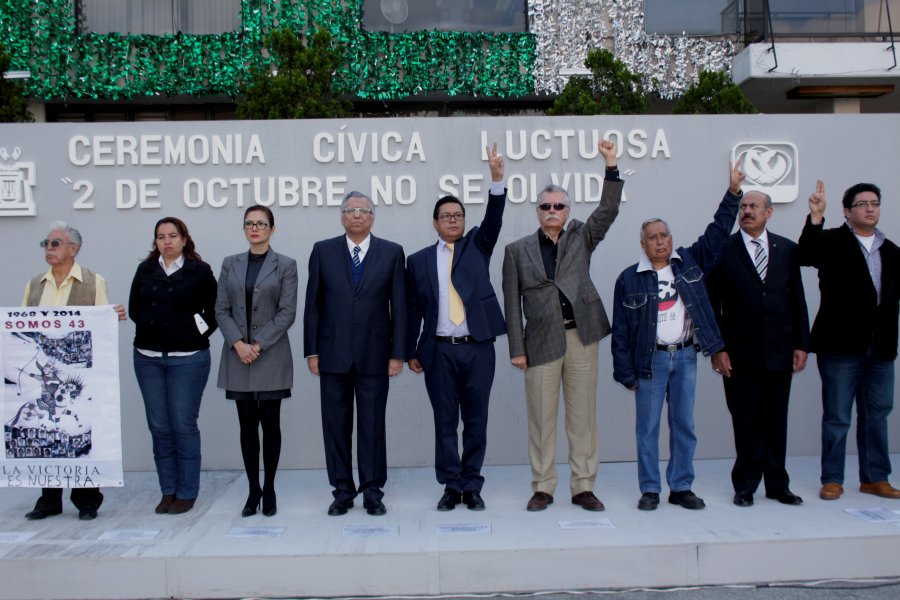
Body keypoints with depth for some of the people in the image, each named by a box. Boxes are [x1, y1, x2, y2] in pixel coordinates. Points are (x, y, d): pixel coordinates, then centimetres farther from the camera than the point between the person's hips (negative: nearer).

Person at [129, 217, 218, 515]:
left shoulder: (200, 271, 1)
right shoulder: (145, 270, 11)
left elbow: (214, 310, 3)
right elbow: (134, 309, 12)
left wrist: (198, 331, -3)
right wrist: (152, 329, 2)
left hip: (187, 358, -4)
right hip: (148, 358, 4)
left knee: (184, 425, -1)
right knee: (159, 427, 7)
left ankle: (187, 493, 10)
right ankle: (168, 491, 18)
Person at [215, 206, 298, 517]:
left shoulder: (285, 265, 0)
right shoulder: (230, 264, 9)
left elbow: (287, 312, -6)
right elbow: (221, 309, 5)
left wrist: (258, 345, -13)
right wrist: (238, 343, -10)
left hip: (271, 356, -3)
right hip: (238, 356, 3)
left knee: (270, 423, 3)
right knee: (247, 424, 7)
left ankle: (269, 489, 15)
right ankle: (253, 489, 16)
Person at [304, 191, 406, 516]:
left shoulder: (392, 252, 4)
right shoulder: (323, 251, 6)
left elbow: (398, 306, 1)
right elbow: (313, 304, 5)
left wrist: (397, 353, -4)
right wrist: (311, 351, 0)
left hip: (374, 354, -1)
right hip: (333, 353, 1)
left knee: (372, 425, 5)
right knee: (336, 425, 7)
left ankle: (372, 491, 17)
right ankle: (342, 490, 19)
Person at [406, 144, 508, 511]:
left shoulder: (477, 245, 10)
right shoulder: (419, 261, 8)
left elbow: (494, 219, -8)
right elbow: (412, 310, 8)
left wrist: (497, 179, -21)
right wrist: (410, 351, 5)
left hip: (478, 347, 0)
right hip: (439, 351, 0)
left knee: (476, 421, 6)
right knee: (445, 422, 6)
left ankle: (472, 486, 17)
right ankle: (451, 486, 17)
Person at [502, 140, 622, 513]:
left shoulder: (581, 238, 11)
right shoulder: (518, 250, 7)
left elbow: (608, 210, -3)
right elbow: (512, 303, 3)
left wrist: (611, 166, -13)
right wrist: (516, 348, -2)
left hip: (582, 337, 1)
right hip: (542, 341, -1)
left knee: (583, 417, 6)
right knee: (541, 419, 4)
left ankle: (583, 488, 16)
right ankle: (542, 489, 16)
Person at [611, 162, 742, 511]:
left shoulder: (690, 262, 6)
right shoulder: (629, 279, -2)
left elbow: (717, 232, 4)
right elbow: (621, 332, -3)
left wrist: (733, 192, -5)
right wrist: (626, 373, -5)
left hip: (686, 356, 3)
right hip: (651, 360, -2)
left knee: (684, 426, 9)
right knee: (648, 427, 3)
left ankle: (681, 487, 19)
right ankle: (649, 489, 13)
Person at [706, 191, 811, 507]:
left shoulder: (787, 249, 9)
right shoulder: (722, 250, 0)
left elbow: (797, 299, 9)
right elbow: (712, 305, -2)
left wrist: (802, 344, 4)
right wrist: (717, 348, -7)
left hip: (779, 351, 3)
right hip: (740, 353, -2)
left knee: (776, 421, 10)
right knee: (745, 422, 4)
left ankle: (777, 484, 22)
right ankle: (745, 486, 16)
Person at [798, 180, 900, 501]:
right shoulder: (833, 241, -2)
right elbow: (806, 255, -21)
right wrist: (815, 217, -30)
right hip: (841, 345, -5)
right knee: (837, 417, 2)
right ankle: (832, 480, 13)